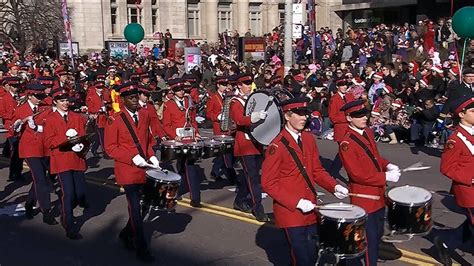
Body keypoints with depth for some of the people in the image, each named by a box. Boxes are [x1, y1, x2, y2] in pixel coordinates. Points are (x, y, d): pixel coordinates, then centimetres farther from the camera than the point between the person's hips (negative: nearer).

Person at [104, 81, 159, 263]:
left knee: (139, 206, 15)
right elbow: (110, 147, -9)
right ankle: (141, 249, 6)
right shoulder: (115, 119, -10)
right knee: (135, 209, -3)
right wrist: (133, 158, -19)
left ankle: (126, 234, 38)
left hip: (144, 169, 6)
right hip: (128, 170, -6)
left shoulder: (145, 114, 6)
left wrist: (151, 156, 2)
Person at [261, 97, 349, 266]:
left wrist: (334, 186, -4)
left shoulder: (309, 139, 6)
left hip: (310, 210, 6)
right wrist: (297, 203, -20)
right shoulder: (277, 146, -15)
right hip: (290, 213, -6)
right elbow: (268, 183, -15)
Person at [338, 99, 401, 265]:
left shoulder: (368, 132, 5)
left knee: (378, 233, 22)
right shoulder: (346, 143, -22)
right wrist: (386, 177, -21)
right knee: (370, 238, 3)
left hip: (378, 194, 9)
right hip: (364, 197, -8)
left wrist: (388, 165, -1)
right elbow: (358, 174, -23)